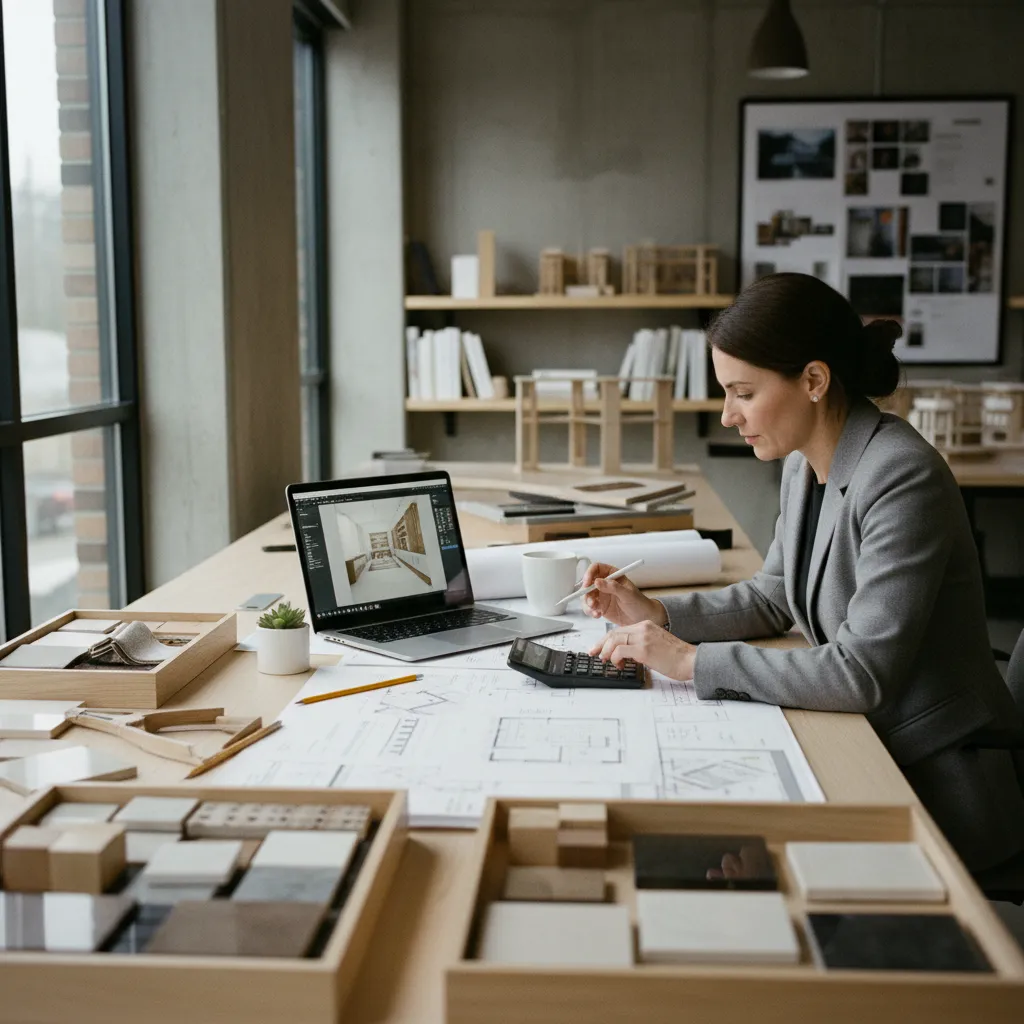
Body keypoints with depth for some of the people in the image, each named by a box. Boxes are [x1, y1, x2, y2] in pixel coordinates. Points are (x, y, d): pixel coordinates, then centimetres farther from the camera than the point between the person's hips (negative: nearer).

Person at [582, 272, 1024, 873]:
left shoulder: (903, 478, -25)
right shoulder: (806, 464, 3)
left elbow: (861, 674, -28)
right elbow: (774, 597, 15)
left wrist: (692, 662, -25)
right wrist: (657, 614, 0)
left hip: (942, 786, -7)